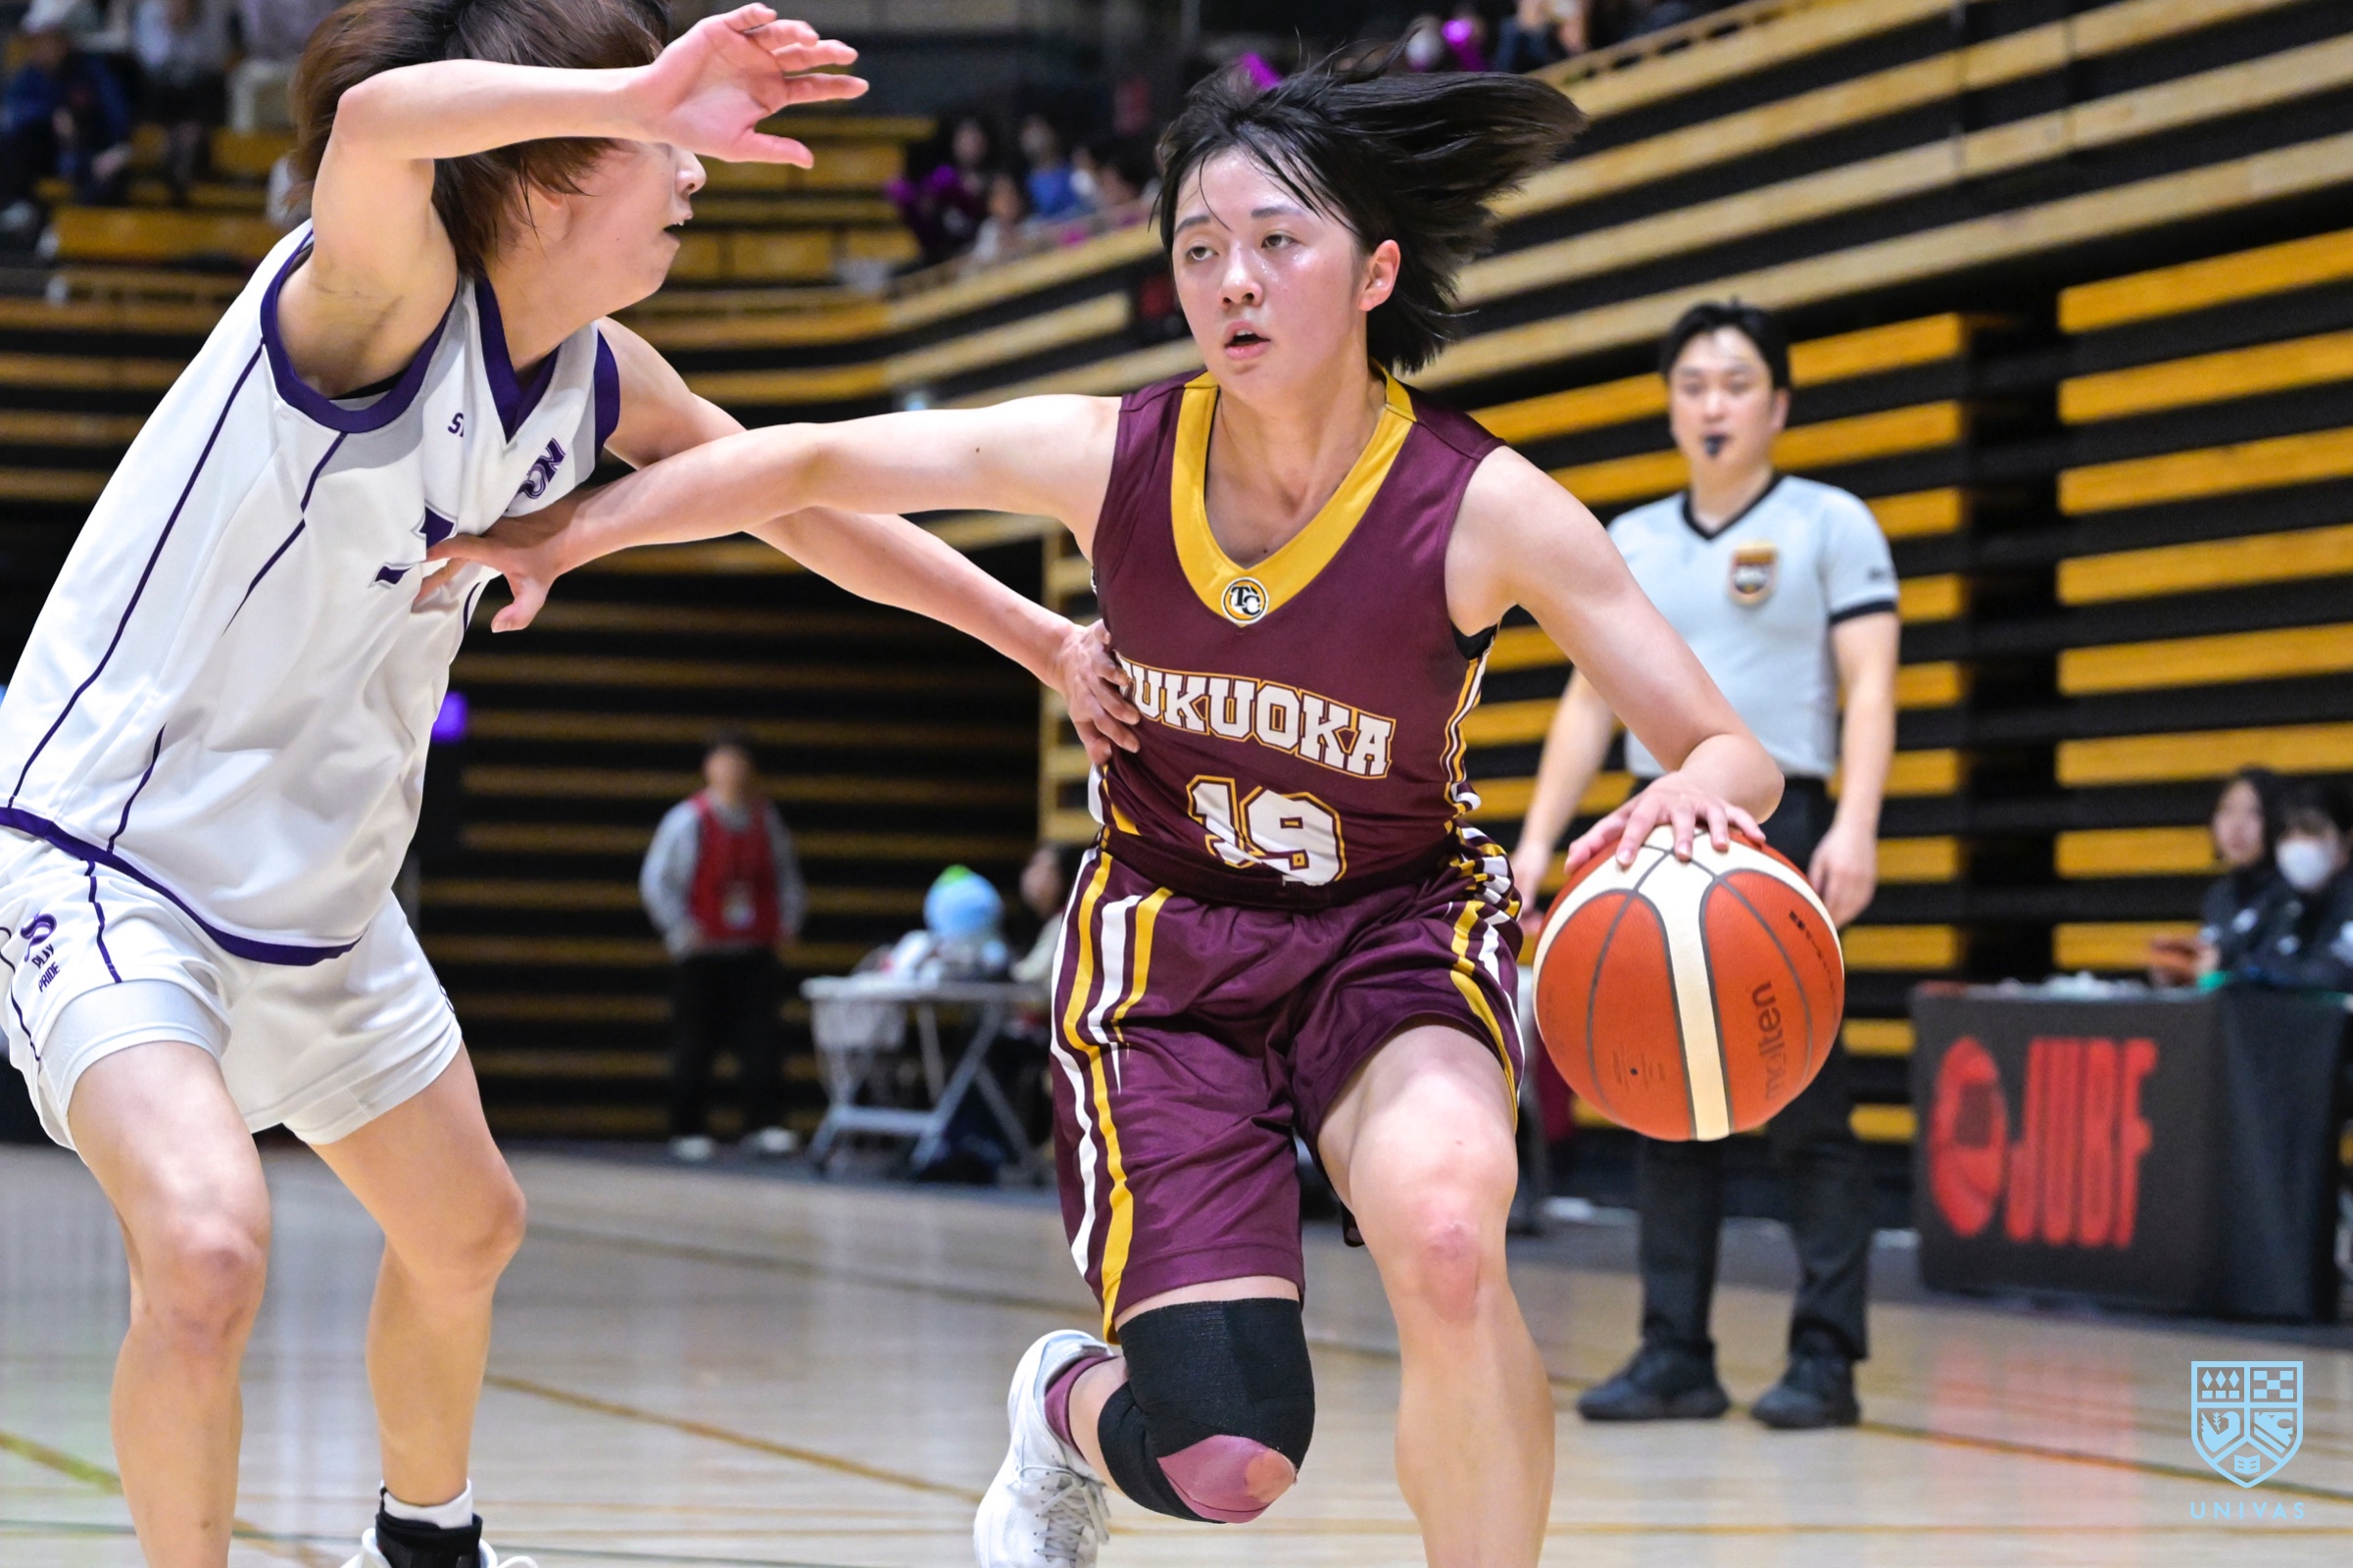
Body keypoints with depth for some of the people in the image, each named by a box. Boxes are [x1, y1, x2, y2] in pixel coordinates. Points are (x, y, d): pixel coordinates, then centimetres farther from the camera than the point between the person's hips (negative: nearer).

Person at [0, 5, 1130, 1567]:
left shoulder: (599, 379, -1)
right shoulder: (383, 299, -24)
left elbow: (797, 499, 14)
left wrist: (1044, 638, 14)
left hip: (320, 881, 9)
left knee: (465, 1233, 24)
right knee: (207, 1248, -29)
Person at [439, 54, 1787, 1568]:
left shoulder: (1486, 507, -19)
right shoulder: (1110, 454, -14)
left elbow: (1736, 756, -18)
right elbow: (812, 461, -2)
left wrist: (1693, 798, -41)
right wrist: (557, 536, -4)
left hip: (1400, 925, -1)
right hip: (1170, 937, 1)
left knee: (1445, 1236, -36)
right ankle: (1068, 1413, 28)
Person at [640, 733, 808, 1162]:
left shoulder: (765, 818, 7)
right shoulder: (687, 820, -6)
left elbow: (786, 873, 21)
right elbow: (655, 880, -3)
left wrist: (789, 918, 10)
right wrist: (681, 929, -9)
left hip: (755, 950, 3)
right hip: (702, 954, -3)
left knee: (761, 1042, -5)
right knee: (694, 1047, 1)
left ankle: (764, 1126, -2)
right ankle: (689, 1131, 8)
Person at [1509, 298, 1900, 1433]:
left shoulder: (1830, 525, 3)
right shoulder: (1630, 543, 16)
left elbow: (1868, 684, -5)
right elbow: (1591, 699, 18)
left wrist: (1855, 826, -18)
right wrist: (1537, 838, 9)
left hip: (1777, 831, -5)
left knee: (1804, 1108, -7)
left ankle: (1825, 1359, -4)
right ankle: (1676, 1356, 6)